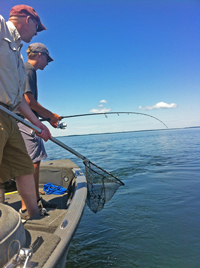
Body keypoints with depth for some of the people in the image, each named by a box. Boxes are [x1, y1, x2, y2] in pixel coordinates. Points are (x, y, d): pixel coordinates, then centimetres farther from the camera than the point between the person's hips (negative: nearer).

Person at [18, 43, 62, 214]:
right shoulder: (28, 70, -6)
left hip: (28, 122, 10)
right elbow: (28, 100, -18)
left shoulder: (28, 71, 24)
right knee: (31, 163, -10)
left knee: (35, 162, 12)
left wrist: (48, 118, 18)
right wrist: (51, 115, -9)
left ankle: (36, 199, 22)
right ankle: (26, 207, -2)